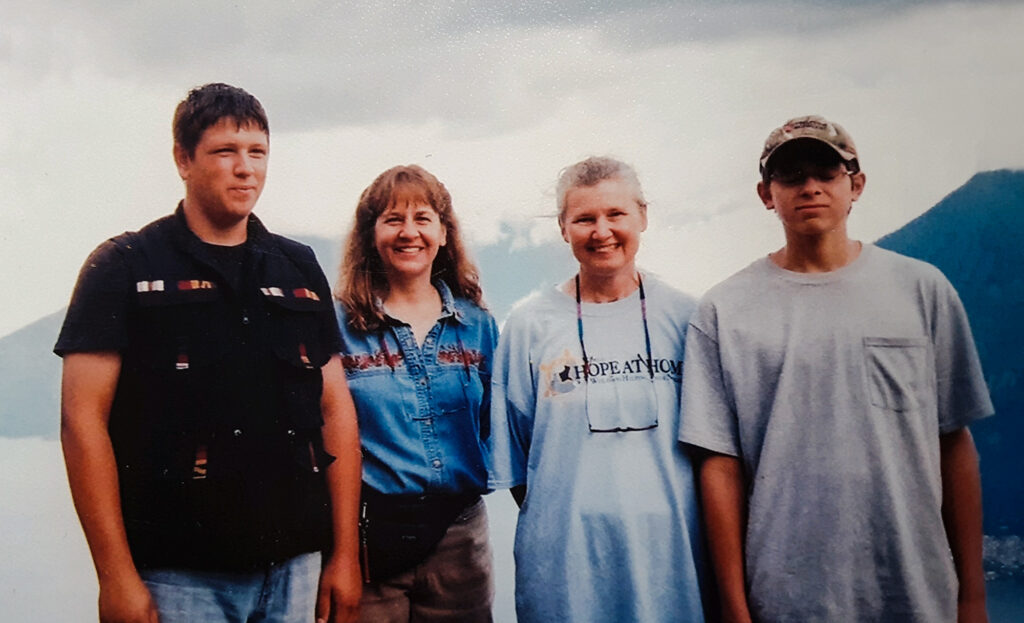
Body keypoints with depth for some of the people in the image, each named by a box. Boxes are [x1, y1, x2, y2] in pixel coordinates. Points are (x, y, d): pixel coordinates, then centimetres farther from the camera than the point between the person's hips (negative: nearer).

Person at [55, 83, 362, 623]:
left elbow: (336, 409, 10)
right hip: (178, 577, -3)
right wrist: (116, 577, -12)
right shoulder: (124, 267, -1)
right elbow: (83, 419, -7)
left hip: (294, 568, 4)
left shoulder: (299, 269, 10)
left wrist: (345, 556, 5)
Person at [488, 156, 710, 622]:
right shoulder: (529, 323, 2)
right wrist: (551, 517, 3)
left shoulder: (682, 317, 3)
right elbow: (512, 452, 8)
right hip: (565, 552, 0)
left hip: (669, 544, 1)